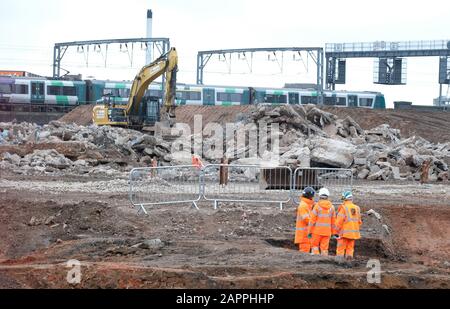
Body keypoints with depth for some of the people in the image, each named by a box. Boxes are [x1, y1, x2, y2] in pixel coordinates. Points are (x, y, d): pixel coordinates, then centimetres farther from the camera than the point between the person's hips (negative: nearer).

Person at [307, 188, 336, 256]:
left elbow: (312, 220, -9)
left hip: (317, 230, -3)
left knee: (314, 245, 11)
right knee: (324, 248, 6)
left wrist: (309, 231, -4)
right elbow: (333, 221, 8)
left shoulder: (317, 206, -8)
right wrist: (333, 232, 15)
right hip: (327, 231, 3)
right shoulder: (331, 207, 4)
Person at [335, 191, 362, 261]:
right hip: (353, 233, 6)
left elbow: (339, 221, -13)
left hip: (344, 232, -6)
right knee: (350, 248, 10)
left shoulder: (343, 208, -11)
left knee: (341, 249, -1)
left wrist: (337, 230, -4)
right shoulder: (357, 208, 8)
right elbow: (359, 221, 12)